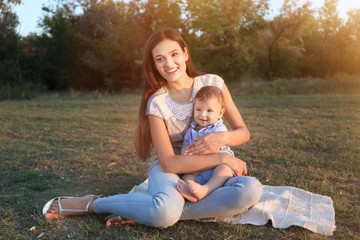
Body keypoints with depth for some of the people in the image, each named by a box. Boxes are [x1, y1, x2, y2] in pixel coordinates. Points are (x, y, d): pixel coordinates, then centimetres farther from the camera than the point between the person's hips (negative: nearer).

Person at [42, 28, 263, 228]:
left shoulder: (213, 83, -7)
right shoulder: (156, 103, -12)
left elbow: (243, 132, -1)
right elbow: (169, 163, -18)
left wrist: (222, 138, -24)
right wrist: (222, 158, -23)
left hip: (208, 170, 4)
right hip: (170, 169, -3)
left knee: (252, 190, -32)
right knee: (165, 211, -40)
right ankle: (91, 204, -12)